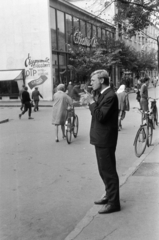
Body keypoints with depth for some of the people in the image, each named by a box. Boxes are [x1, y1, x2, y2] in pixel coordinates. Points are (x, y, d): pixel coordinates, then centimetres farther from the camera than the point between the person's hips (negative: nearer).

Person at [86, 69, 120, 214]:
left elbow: (100, 116, -25)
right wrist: (93, 102, -4)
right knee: (104, 170, 20)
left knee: (109, 171, -1)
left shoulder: (110, 95, -18)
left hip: (105, 140, -10)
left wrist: (92, 102, -17)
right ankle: (109, 195, 34)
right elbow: (97, 114, 10)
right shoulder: (101, 94, 11)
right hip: (100, 138, 10)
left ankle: (114, 203, 10)